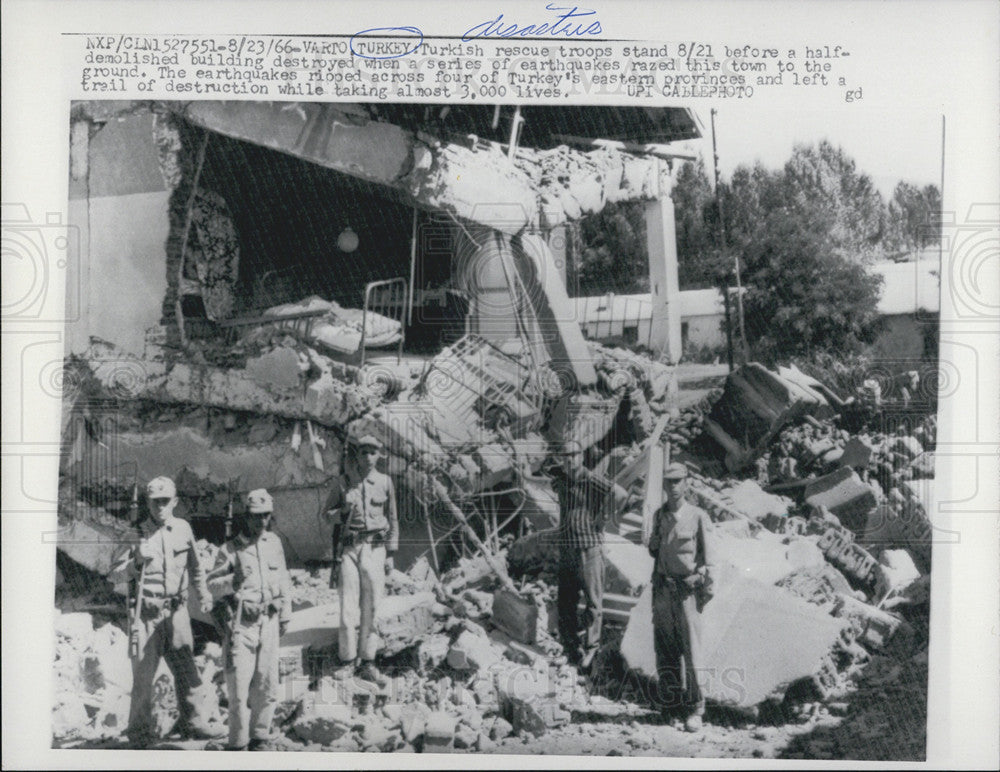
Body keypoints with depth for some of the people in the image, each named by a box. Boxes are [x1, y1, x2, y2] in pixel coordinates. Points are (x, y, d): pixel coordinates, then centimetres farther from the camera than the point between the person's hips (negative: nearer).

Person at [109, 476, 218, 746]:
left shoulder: (183, 528, 6)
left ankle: (190, 721, 22)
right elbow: (115, 573, -3)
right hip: (145, 612, -3)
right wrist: (136, 560, -20)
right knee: (143, 672, 0)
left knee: (185, 668, 7)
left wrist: (203, 593, 16)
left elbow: (193, 566, 21)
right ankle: (140, 730, 14)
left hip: (176, 610, 3)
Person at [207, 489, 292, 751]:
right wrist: (232, 582, -22)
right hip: (241, 624, -4)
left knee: (267, 686, 7)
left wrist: (285, 615, 15)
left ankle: (260, 737, 23)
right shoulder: (230, 549, -3)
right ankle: (238, 744, 8)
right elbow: (212, 583, -1)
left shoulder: (274, 542, 10)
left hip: (269, 621, 4)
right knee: (239, 686, -5)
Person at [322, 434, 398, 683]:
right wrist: (344, 511, -11)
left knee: (372, 607, 1)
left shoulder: (384, 482, 5)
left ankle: (367, 663, 10)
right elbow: (327, 515, 10)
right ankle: (348, 660, 8)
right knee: (348, 605, -4)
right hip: (348, 548, 0)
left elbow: (392, 520, 10)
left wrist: (390, 554, 8)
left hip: (375, 549, 1)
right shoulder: (342, 483, 2)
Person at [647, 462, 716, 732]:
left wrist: (706, 587, -8)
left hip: (687, 587, -4)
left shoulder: (698, 517, -2)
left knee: (690, 649, -6)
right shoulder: (658, 516, 12)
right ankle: (669, 704, 18)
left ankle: (694, 710, 0)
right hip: (662, 586, 5)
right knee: (664, 649, 8)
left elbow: (708, 557, -2)